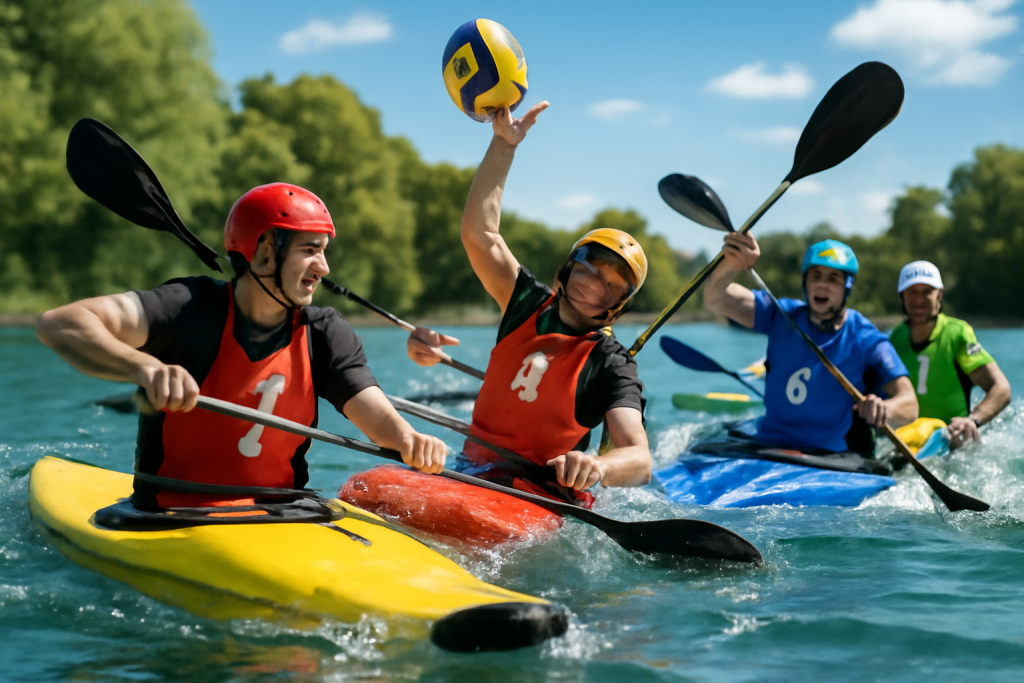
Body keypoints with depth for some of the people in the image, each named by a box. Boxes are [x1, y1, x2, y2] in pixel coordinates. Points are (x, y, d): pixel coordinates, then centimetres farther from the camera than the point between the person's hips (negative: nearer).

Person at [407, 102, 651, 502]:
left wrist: (597, 467, -42)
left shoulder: (611, 364, -4)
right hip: (469, 473, 4)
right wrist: (504, 143, -3)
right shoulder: (530, 303, 11)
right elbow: (479, 233, 3)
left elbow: (639, 461, -18)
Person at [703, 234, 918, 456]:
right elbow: (716, 300, -8)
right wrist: (732, 264, -32)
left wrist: (885, 409, -39)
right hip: (764, 447, 2)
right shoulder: (782, 317, 4)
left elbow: (909, 406, -13)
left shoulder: (867, 342, -5)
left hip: (831, 458, -2)